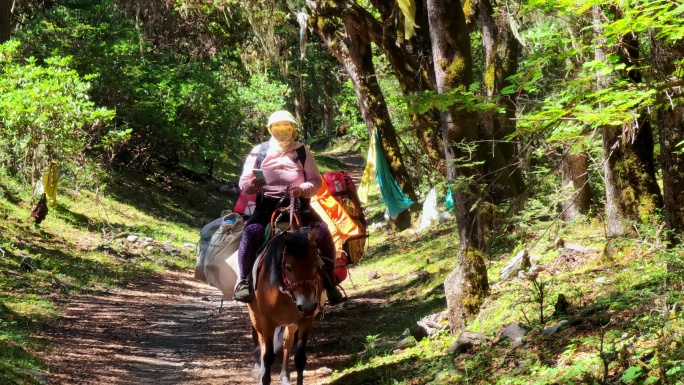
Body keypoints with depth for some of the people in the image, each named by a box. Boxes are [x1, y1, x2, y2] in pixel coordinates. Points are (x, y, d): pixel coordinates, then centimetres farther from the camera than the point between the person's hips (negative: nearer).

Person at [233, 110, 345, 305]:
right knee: (251, 232, -28)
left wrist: (303, 189, -15)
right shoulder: (259, 151, 9)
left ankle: (329, 281, -9)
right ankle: (243, 280, -15)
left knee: (321, 231, -22)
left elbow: (316, 181, 8)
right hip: (267, 205, 0)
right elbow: (243, 182, 11)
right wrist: (251, 185, -14)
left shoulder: (302, 152, 10)